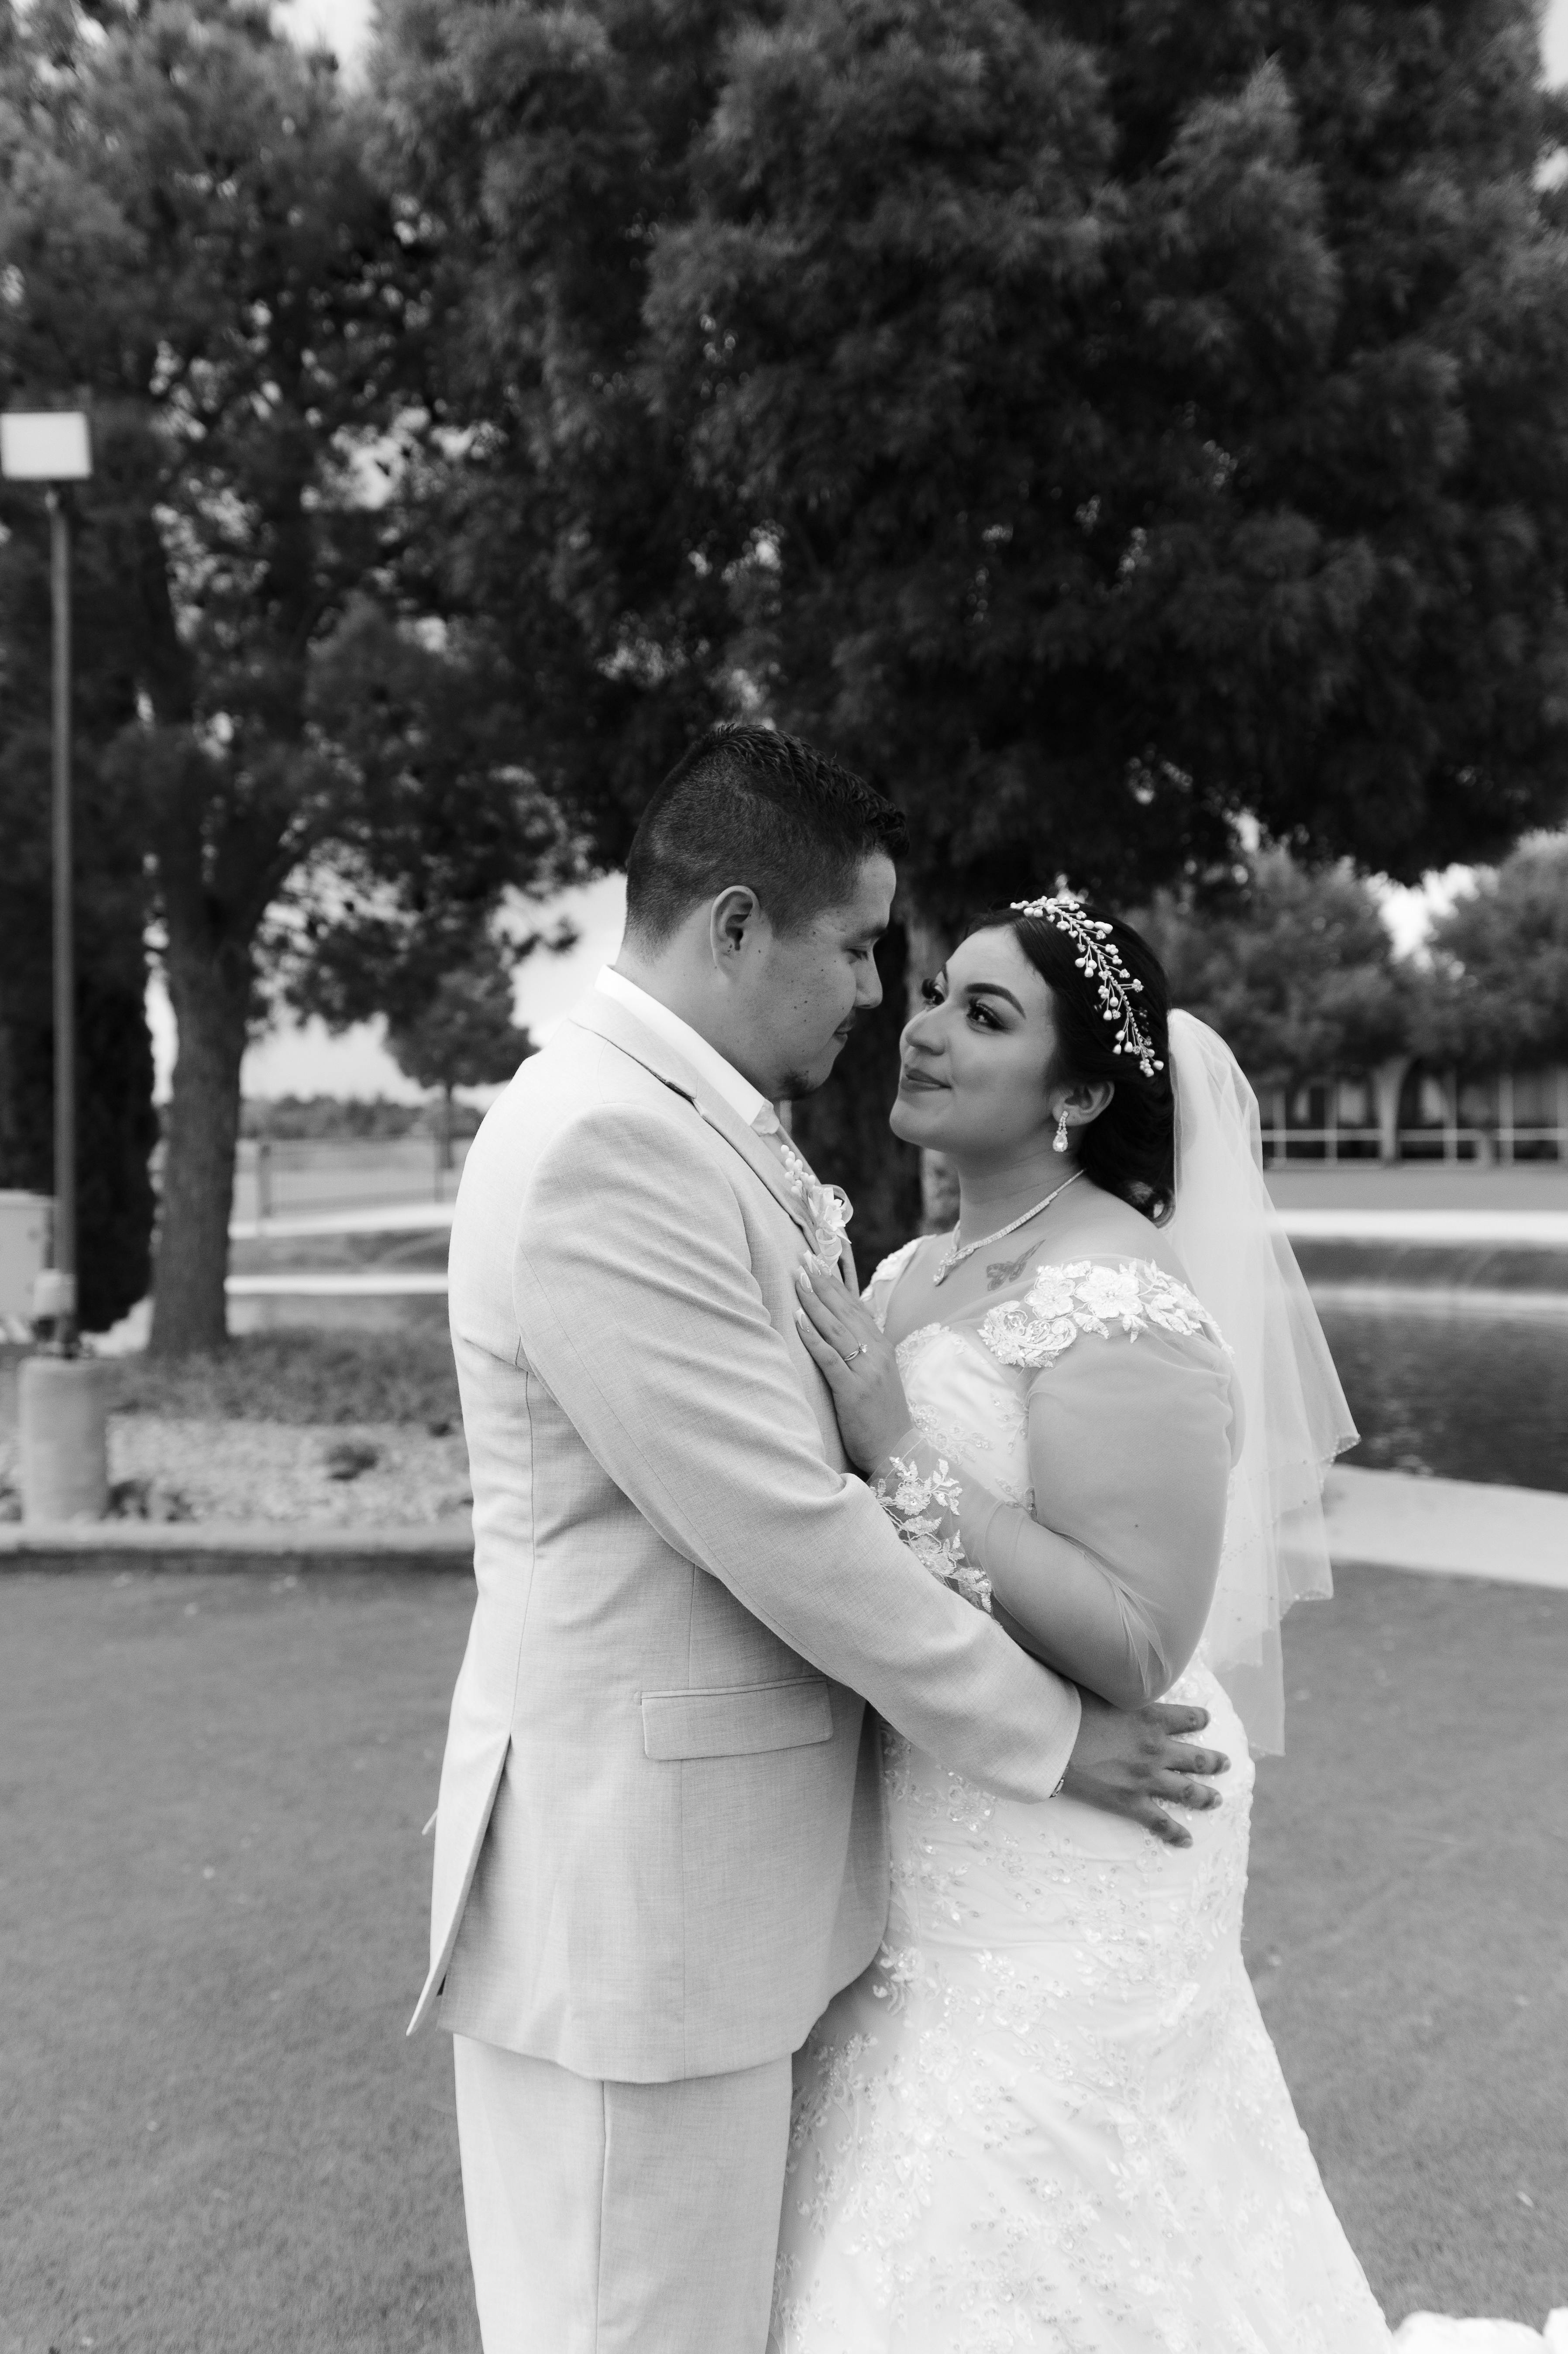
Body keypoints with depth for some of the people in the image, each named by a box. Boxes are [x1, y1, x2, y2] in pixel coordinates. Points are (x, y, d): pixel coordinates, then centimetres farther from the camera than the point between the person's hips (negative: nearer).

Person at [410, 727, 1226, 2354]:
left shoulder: (706, 1125, 10)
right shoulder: (598, 1147, -21)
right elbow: (782, 1526, -21)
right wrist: (1044, 1737, -11)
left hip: (732, 1860, 9)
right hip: (633, 1878, -9)